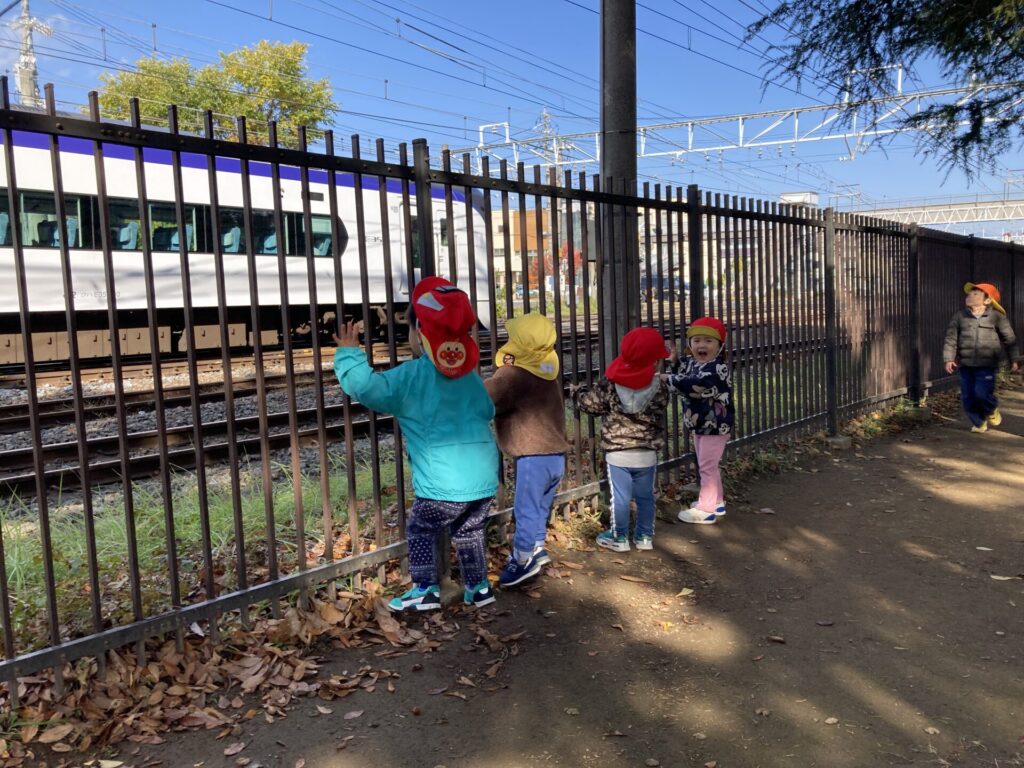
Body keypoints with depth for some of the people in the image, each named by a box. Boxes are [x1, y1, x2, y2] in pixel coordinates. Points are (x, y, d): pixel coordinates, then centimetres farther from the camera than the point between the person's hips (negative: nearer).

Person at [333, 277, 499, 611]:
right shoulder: (470, 374, 9)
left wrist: (348, 353, 0)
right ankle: (478, 587, 31)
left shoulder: (411, 377, -9)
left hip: (443, 486, -5)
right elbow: (487, 411, 19)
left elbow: (366, 387, -13)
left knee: (419, 530, 15)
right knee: (469, 532, 24)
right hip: (485, 480, 6)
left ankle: (425, 590, 14)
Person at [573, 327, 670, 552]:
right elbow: (657, 416, 7)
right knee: (645, 496, 16)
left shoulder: (609, 385, -12)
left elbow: (590, 403, -4)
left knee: (620, 497, 7)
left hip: (618, 453, -2)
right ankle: (645, 536, 26)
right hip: (647, 454, 2)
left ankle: (619, 538, 18)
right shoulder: (658, 389, -8)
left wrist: (577, 392, 18)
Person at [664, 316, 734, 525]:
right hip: (700, 423, 9)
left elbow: (693, 385, -36)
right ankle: (716, 503, 34)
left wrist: (667, 378, -27)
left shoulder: (718, 368, -24)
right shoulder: (691, 363, 6)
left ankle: (706, 510, 6)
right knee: (705, 465, 19)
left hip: (716, 425, -9)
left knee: (707, 466, -3)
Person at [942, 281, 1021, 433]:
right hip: (965, 364, 3)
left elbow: (1009, 339, 6)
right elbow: (951, 338, 2)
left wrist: (1014, 360, 1)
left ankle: (992, 410, 18)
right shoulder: (960, 316, 6)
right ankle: (979, 423, 23)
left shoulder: (997, 317, 1)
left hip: (987, 365, -3)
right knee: (967, 397, 3)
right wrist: (949, 359, -8)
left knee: (982, 393, -15)